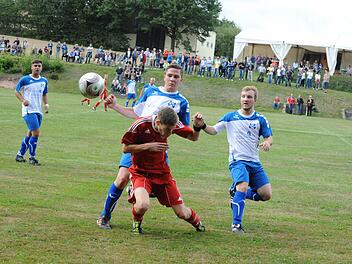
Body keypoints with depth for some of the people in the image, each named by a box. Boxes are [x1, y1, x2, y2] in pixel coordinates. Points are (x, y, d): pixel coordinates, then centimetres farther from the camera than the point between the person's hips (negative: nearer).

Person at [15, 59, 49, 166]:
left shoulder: (44, 81, 10)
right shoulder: (24, 79, -5)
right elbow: (17, 91, 3)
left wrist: (46, 104, 4)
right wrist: (23, 100, -14)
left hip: (38, 111, 6)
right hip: (28, 110, -6)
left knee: (30, 133, 11)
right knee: (36, 133, -15)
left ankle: (20, 155, 25)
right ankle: (32, 157, -2)